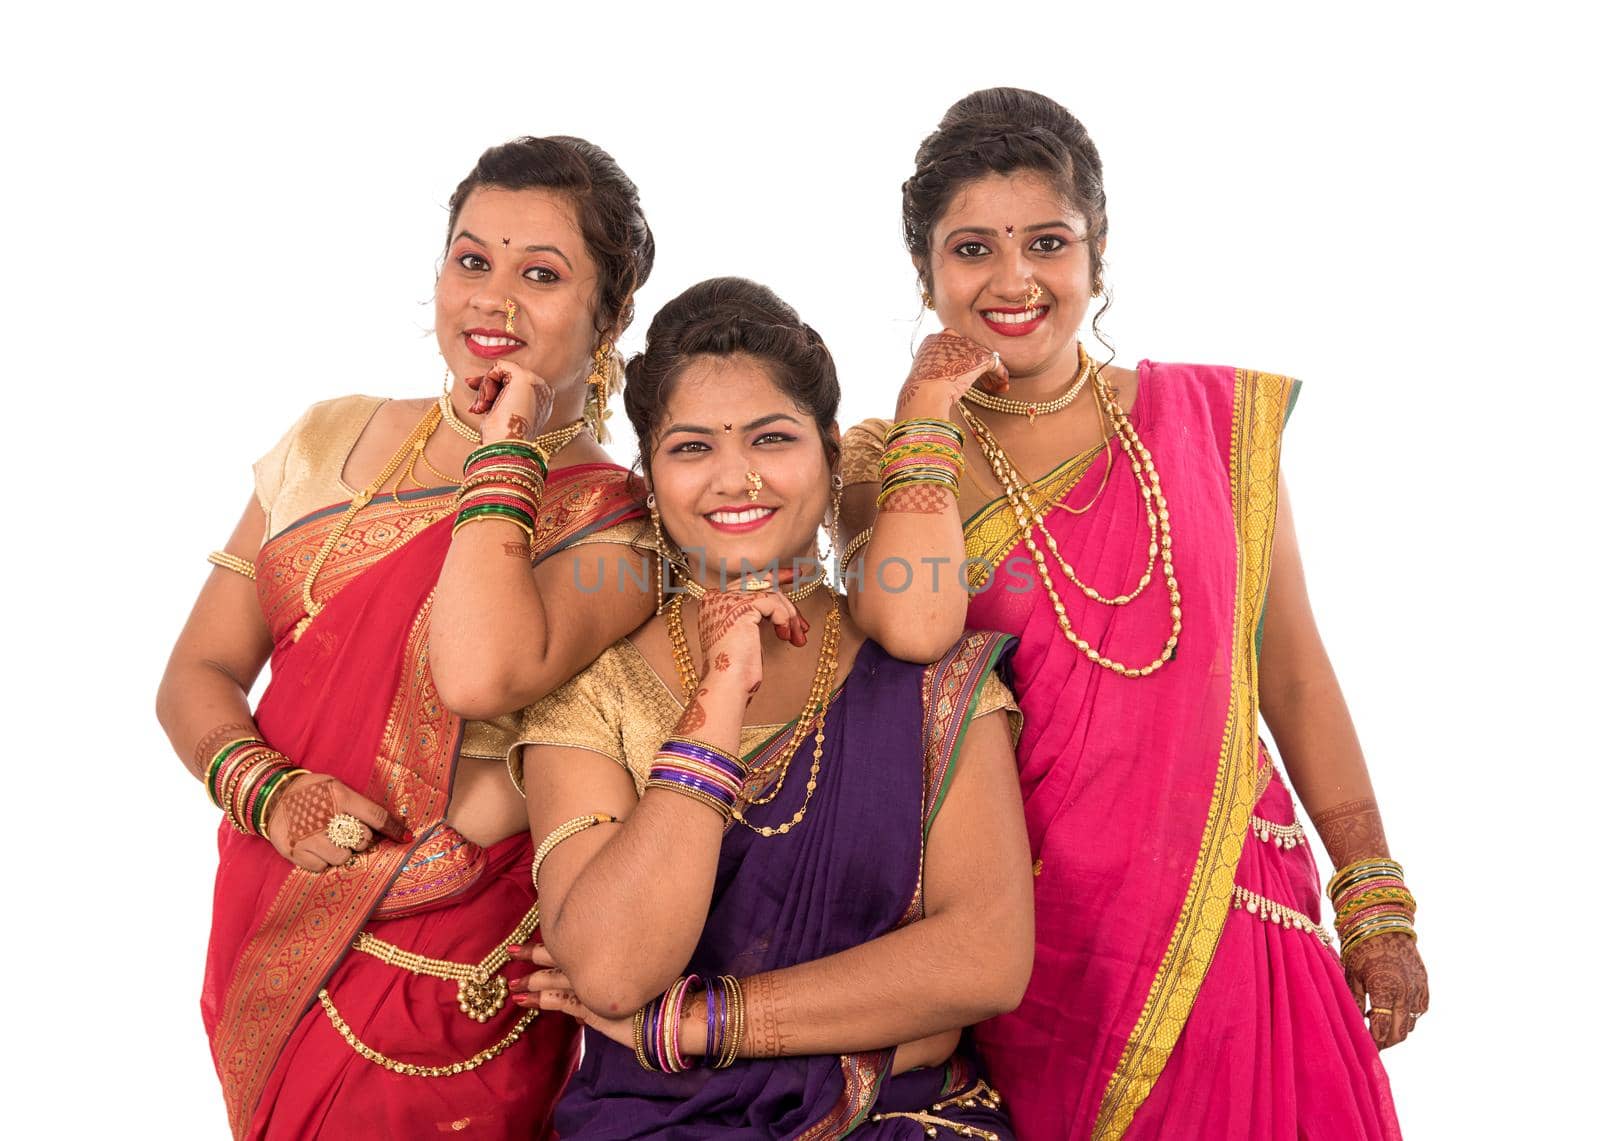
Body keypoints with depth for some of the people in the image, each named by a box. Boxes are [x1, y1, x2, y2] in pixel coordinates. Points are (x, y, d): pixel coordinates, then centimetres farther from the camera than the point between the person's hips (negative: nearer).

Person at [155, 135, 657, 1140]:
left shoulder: (615, 523, -11)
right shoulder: (335, 440, 4)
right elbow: (200, 673, 4)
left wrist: (505, 451, -20)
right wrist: (266, 791, -15)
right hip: (270, 945, 4)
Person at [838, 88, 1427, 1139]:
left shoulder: (1216, 418, 4)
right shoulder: (893, 466, -1)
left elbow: (1293, 671, 7)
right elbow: (913, 629, -23)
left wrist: (1376, 903, 6)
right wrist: (928, 418, -11)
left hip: (1237, 919, 2)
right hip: (1039, 934, -1)